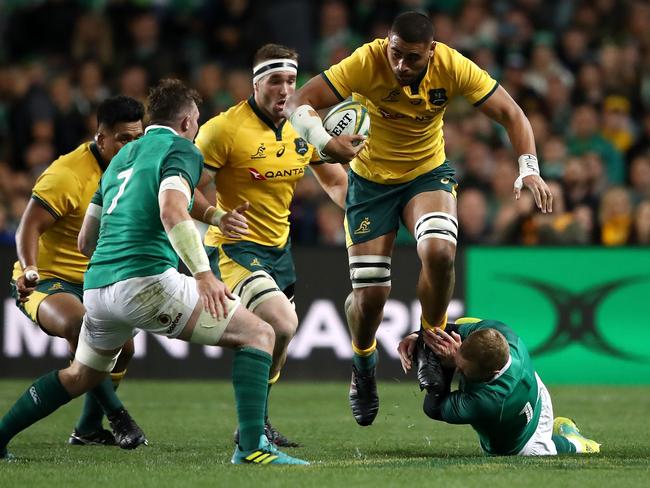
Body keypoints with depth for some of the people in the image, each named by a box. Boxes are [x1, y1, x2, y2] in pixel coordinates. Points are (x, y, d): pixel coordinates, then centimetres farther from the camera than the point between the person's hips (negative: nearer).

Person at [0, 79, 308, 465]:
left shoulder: (121, 157, 26)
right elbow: (172, 212, -18)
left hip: (98, 286, 8)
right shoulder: (180, 149, 3)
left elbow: (86, 240, 30)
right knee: (258, 334, -5)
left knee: (81, 375, 32)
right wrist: (202, 273, -28)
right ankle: (251, 445, -21)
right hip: (146, 281, -8)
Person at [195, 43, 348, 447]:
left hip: (280, 248, 7)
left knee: (277, 338, 16)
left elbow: (336, 182, 17)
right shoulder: (224, 129, -16)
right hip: (235, 248, -7)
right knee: (283, 324, -27)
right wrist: (217, 217, -36)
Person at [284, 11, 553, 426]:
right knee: (370, 293, -5)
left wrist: (529, 168, -28)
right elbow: (299, 103, -27)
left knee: (439, 252, -30)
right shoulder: (366, 64, -26)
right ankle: (363, 366, 30)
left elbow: (510, 113, -13)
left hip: (428, 173, 1)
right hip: (370, 179, -1)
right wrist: (324, 141, -47)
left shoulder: (453, 67, -21)